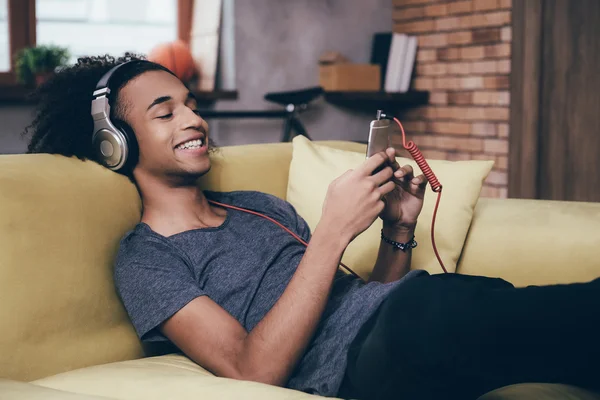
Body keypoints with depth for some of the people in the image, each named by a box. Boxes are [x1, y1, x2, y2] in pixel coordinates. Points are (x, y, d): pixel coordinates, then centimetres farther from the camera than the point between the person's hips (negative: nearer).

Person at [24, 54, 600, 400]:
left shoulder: (260, 206, 26)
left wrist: (398, 230, 5)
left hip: (399, 341, 8)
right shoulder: (144, 260, 5)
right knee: (430, 306, -41)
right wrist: (333, 232, -14)